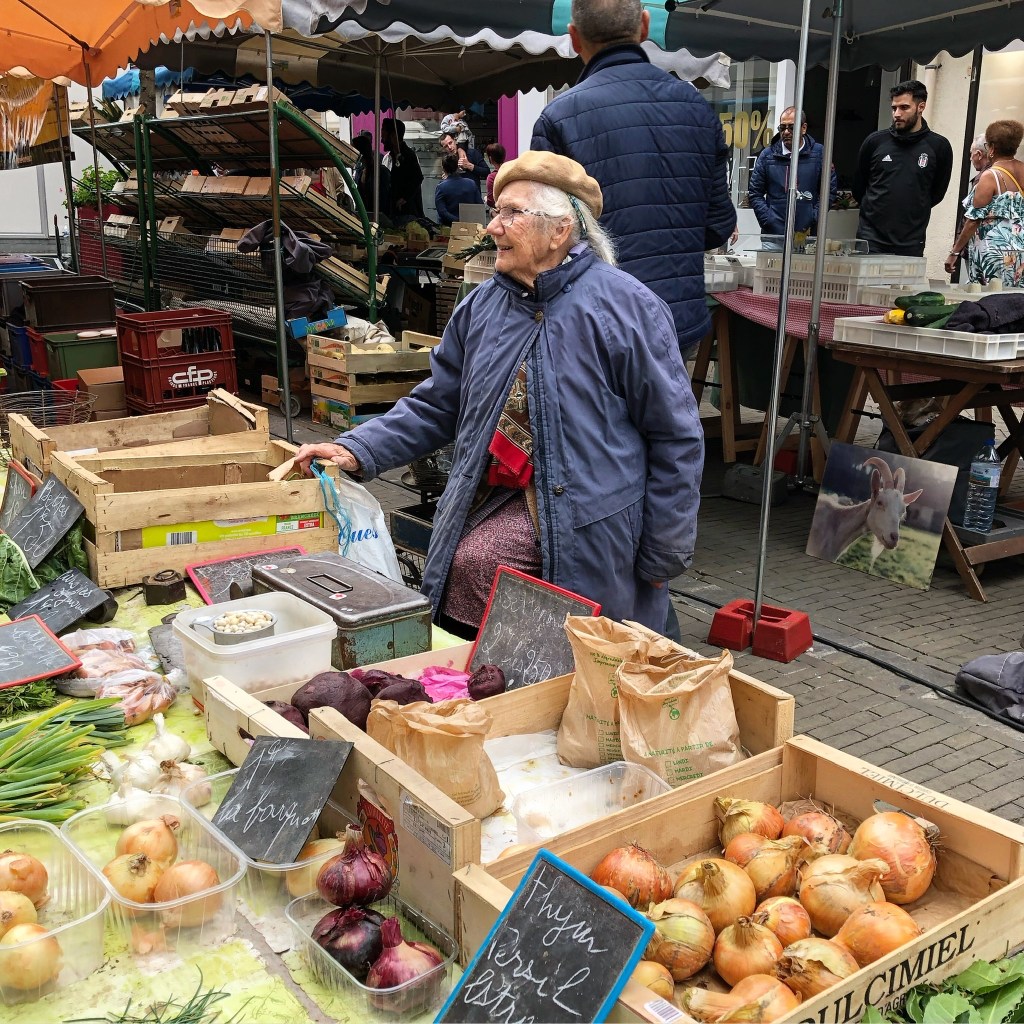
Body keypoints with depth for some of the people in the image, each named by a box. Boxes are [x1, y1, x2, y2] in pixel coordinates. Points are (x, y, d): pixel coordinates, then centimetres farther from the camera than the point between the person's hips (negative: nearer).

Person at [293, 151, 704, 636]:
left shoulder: (626, 307, -10)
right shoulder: (483, 305, 7)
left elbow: (676, 437, -8)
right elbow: (435, 405, 12)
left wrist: (661, 557, -7)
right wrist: (358, 450, -3)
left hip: (583, 518, -6)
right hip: (496, 493, 6)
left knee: (475, 561, -21)